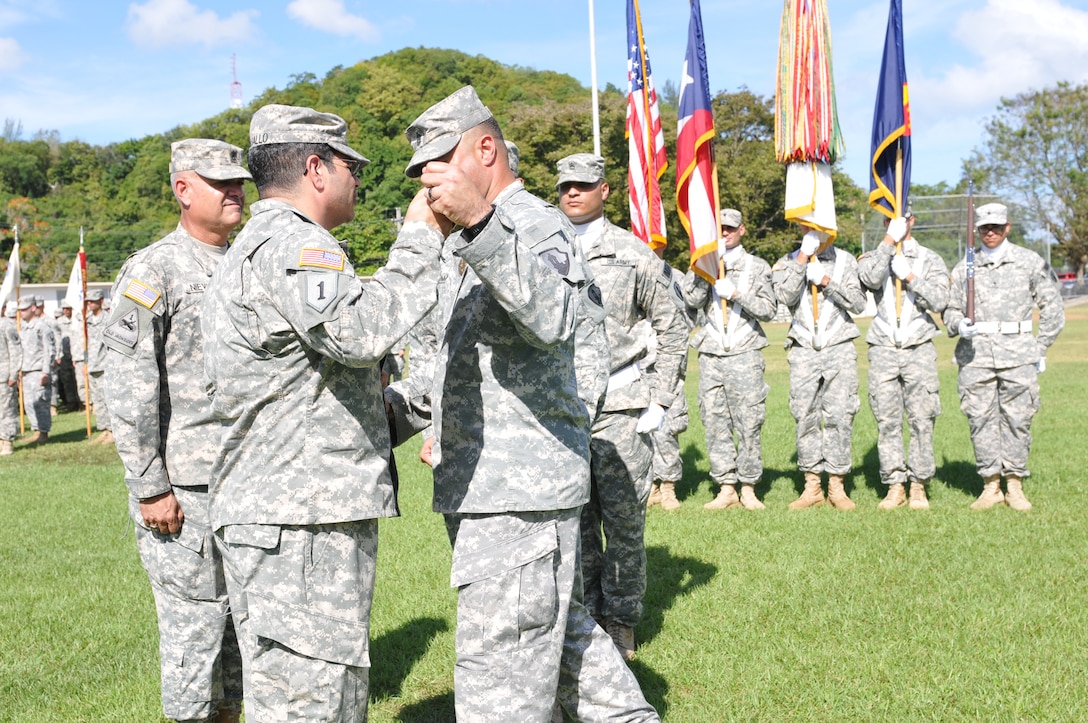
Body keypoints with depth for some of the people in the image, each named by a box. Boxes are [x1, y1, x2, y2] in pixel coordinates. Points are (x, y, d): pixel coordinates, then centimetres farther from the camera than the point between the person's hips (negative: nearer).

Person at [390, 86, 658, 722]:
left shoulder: (534, 224, -12)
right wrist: (402, 410, 16)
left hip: (522, 487, -10)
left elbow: (554, 317, -34)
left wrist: (479, 222, -44)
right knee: (557, 623, 22)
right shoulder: (465, 246, 20)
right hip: (482, 482, 10)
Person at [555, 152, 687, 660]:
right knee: (574, 520, 6)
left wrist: (659, 402, -1)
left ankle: (621, 621, 12)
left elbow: (672, 330, 6)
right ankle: (585, 617, 18)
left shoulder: (634, 255, 3)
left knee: (624, 519, -1)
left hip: (620, 407, -2)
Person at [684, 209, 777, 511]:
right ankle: (726, 488, 6)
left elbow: (769, 309, 2)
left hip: (744, 353, -2)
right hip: (711, 354, 2)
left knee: (748, 422, -4)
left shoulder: (757, 266, 11)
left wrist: (737, 294, -9)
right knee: (715, 422, 0)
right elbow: (692, 299, -2)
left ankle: (748, 488, 3)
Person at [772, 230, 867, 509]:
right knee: (805, 418, 0)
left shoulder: (846, 261, 10)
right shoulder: (788, 262, 9)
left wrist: (827, 282, -10)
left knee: (839, 416, -3)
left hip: (839, 349, 0)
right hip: (803, 350, 1)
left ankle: (836, 486, 4)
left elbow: (858, 303, 0)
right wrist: (803, 257, -12)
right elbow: (785, 296, -10)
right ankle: (812, 487, 7)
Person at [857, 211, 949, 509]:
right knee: (887, 422, 0)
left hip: (919, 350, -1)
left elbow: (939, 300, -4)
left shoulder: (930, 259, 10)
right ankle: (895, 486, 7)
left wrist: (910, 277, -10)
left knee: (921, 421, -2)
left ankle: (919, 486, 6)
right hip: (883, 352, 1)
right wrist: (889, 240, -9)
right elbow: (871, 278, -13)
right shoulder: (873, 257, 12)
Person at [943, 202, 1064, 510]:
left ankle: (1015, 486, 8)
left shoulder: (1031, 262, 8)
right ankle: (991, 486, 7)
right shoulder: (963, 268, 12)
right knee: (981, 419, -2)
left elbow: (1052, 308, 11)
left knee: (1018, 419, -2)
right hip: (976, 354, 1)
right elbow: (950, 310, 15)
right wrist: (959, 325, -8)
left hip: (1018, 352, -1)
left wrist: (1040, 349, 5)